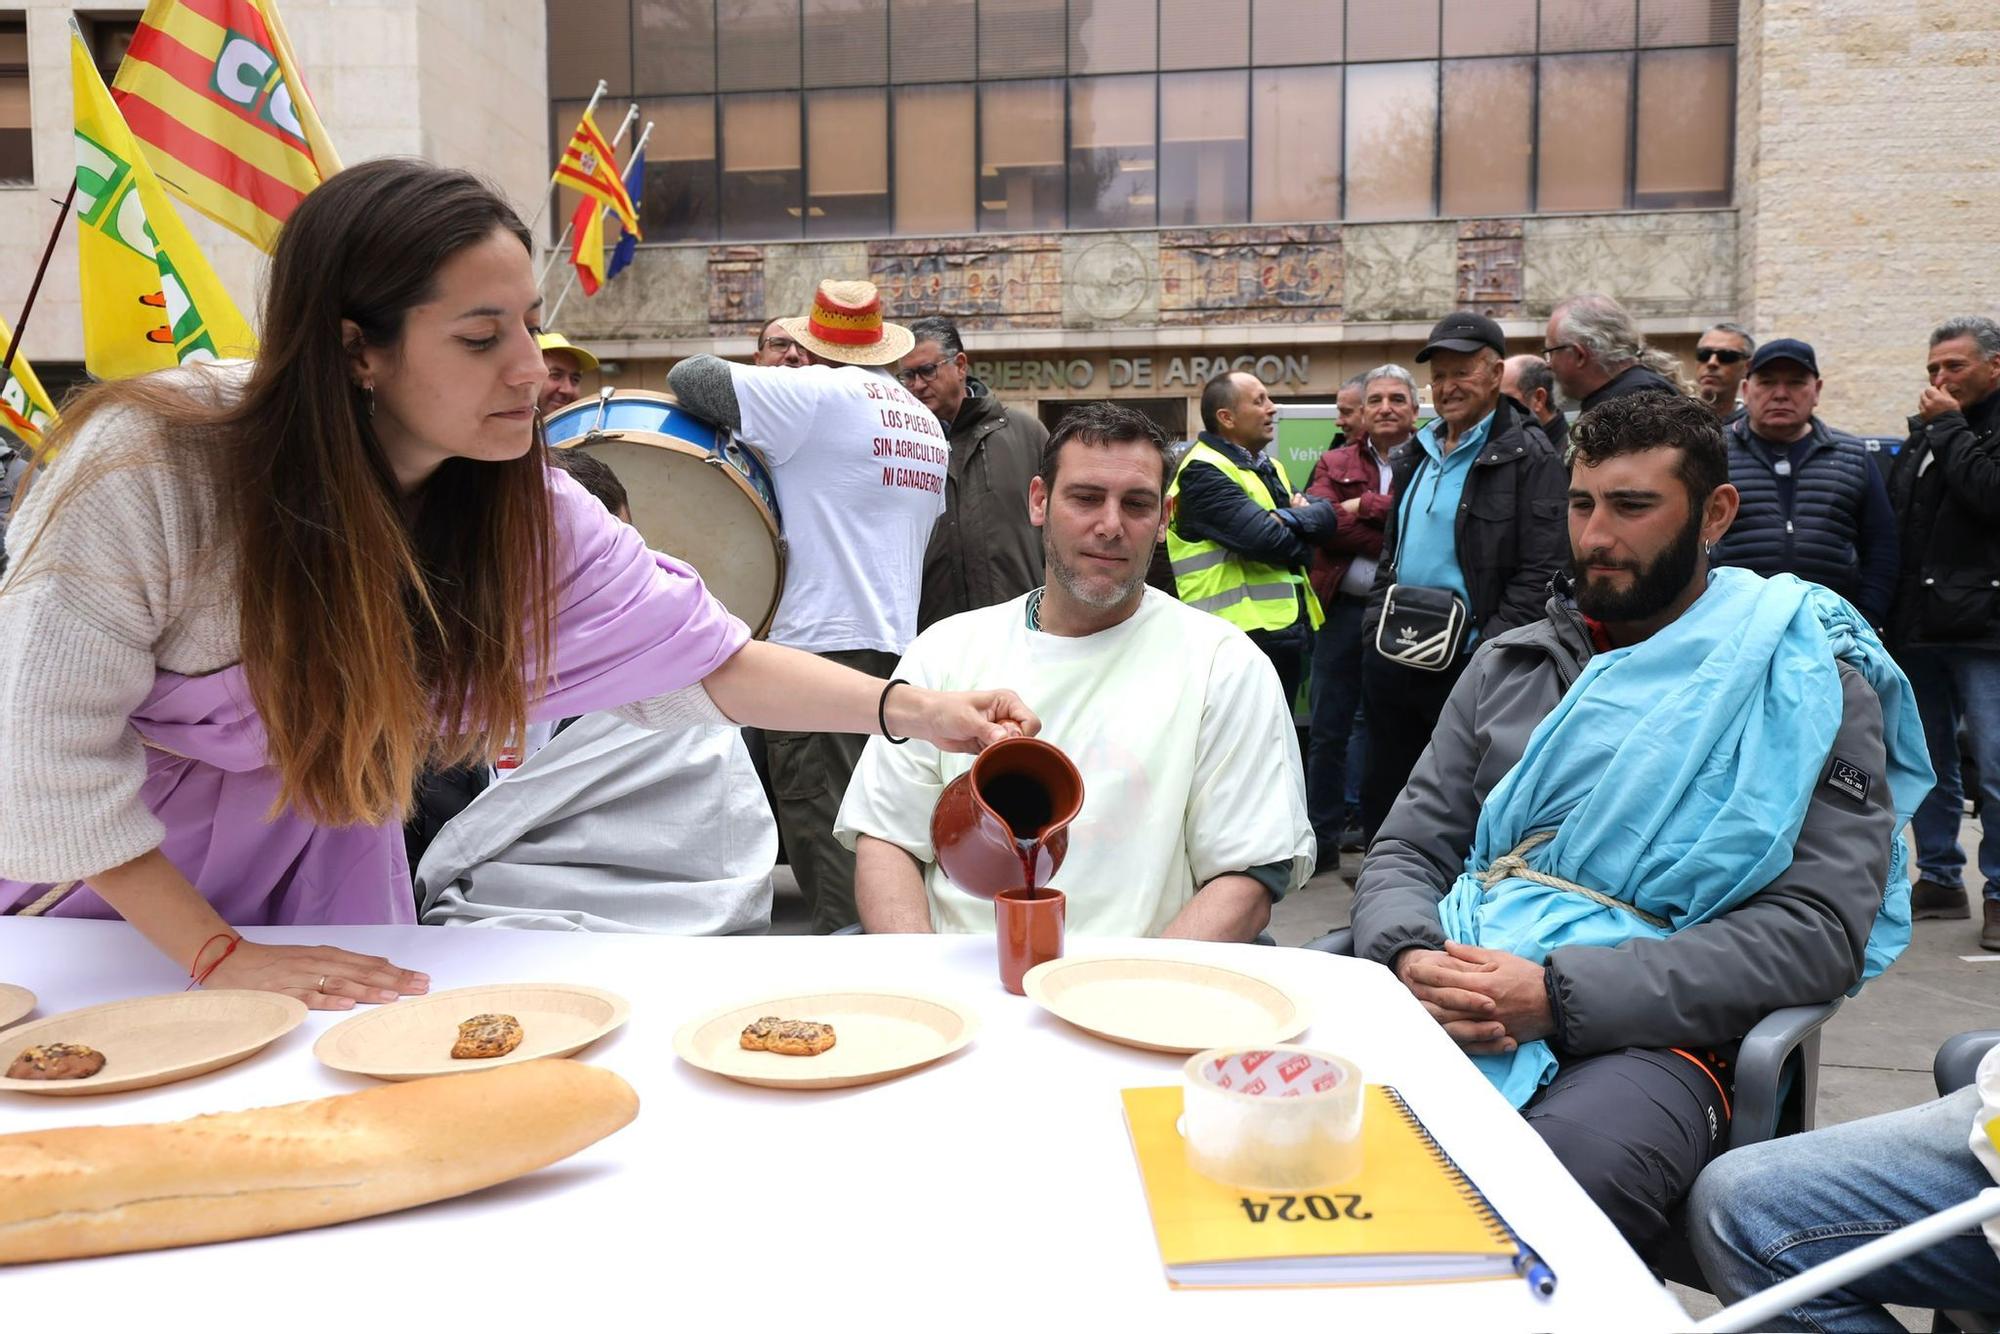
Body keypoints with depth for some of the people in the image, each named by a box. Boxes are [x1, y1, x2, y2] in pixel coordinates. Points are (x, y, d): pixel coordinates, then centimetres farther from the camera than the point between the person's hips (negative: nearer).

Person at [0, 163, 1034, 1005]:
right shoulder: (146, 464, -33)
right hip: (106, 878, -2)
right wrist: (219, 955, -26)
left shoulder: (523, 510, -21)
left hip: (318, 866, 3)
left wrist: (910, 709, -33)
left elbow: (706, 656, -20)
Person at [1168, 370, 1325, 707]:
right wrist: (1300, 548, -2)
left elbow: (1326, 514, 7)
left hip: (1286, 630, 9)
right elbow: (1265, 540, -23)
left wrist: (1290, 518, -14)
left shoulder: (1269, 467, 18)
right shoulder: (1203, 473, -13)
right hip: (1241, 640, -9)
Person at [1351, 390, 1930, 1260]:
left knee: (1563, 1178, -38)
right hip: (1455, 999, 4)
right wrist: (1410, 957, -10)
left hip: (1647, 1031, -3)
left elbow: (1817, 931, -5)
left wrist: (1561, 995, -17)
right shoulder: (1510, 667, 19)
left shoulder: (1809, 685, 6)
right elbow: (1408, 847, 16)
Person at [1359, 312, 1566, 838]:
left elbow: (1539, 574, -13)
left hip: (1468, 662, -7)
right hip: (1392, 657, 7)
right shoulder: (1415, 455, 16)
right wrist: (1376, 625, 9)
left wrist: (1483, 649, -18)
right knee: (1382, 799, 15)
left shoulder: (1528, 455, -6)